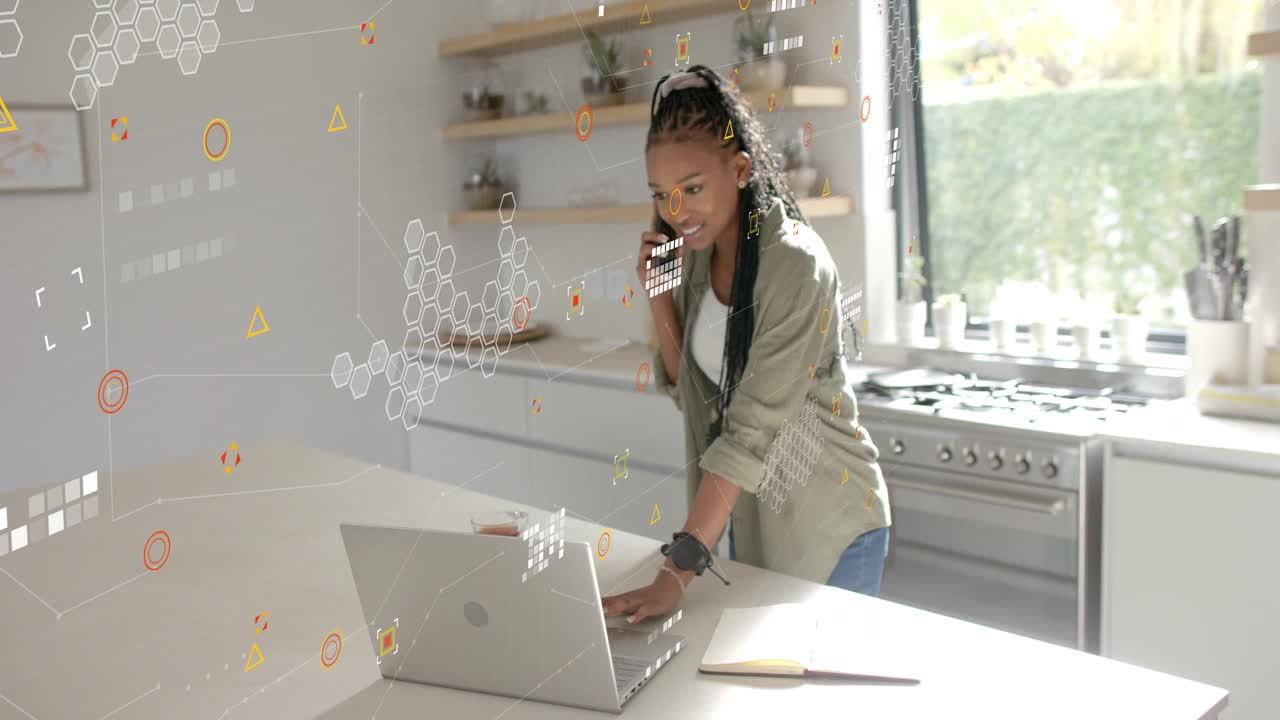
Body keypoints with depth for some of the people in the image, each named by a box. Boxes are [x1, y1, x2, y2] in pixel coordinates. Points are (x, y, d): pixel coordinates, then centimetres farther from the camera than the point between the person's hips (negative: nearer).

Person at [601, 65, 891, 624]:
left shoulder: (794, 265, -25)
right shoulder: (698, 254, -2)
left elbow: (753, 430, -30)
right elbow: (688, 386, 4)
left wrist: (676, 573, -32)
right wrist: (658, 296, -11)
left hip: (827, 526, -7)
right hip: (746, 518, 7)